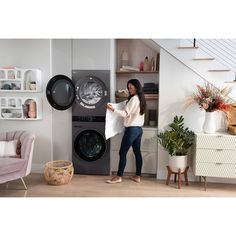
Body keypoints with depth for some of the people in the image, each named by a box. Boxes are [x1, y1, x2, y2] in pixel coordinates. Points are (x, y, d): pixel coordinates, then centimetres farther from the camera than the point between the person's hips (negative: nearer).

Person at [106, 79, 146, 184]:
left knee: (122, 152, -2)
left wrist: (113, 109, -29)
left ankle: (119, 177, 4)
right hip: (139, 129, 10)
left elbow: (126, 113, -20)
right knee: (137, 152, 11)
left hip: (131, 129, -10)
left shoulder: (133, 99, -15)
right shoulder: (141, 99, 13)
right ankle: (137, 176, 18)